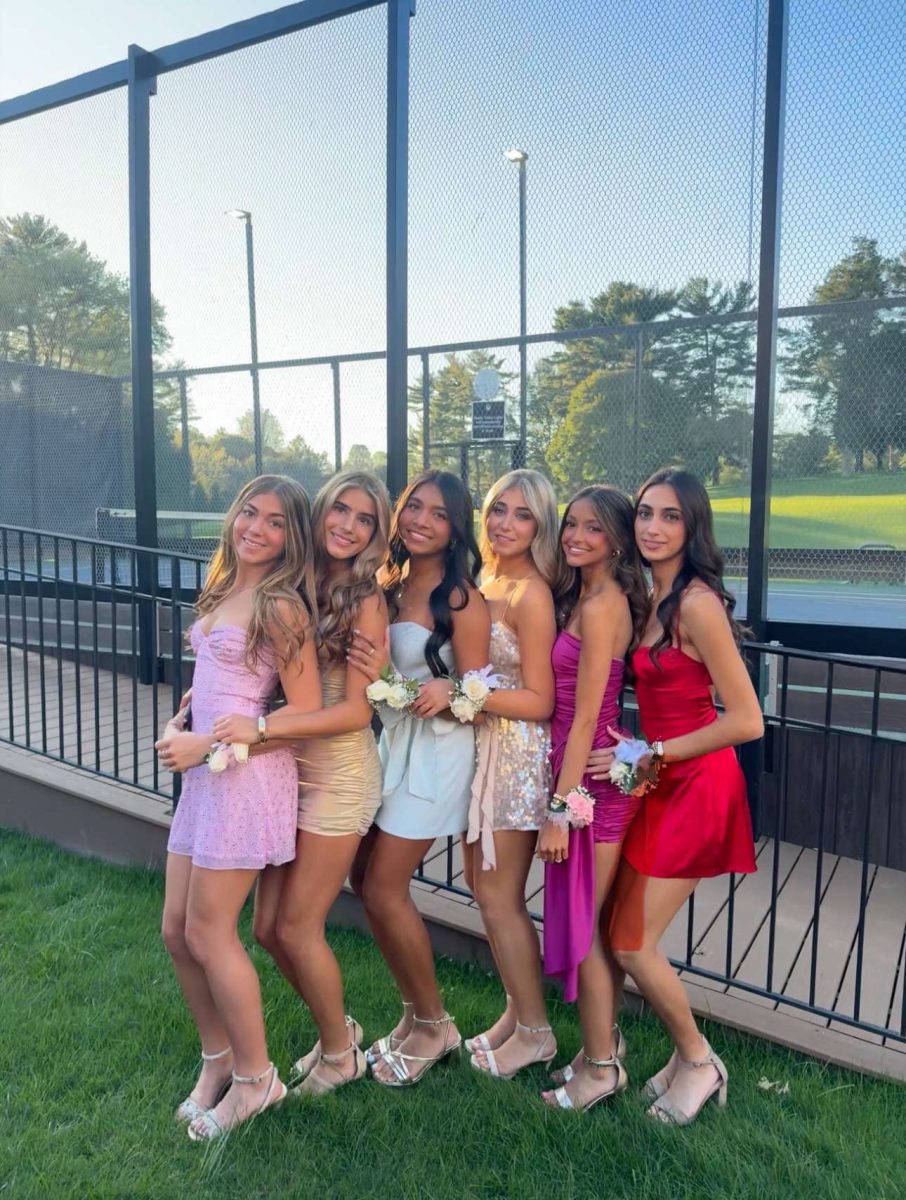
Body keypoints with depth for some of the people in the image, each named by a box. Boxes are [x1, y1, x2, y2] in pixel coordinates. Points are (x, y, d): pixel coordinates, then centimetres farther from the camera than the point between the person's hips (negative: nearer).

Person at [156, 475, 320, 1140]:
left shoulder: (281, 606, -13)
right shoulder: (224, 588, 11)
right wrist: (181, 719, 3)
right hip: (205, 774, 8)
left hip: (247, 775, -8)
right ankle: (218, 1060, 34)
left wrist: (209, 745, -13)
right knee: (177, 928, 13)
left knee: (206, 932, 2)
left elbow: (306, 714, -15)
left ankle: (255, 1077, 24)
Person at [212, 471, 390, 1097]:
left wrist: (259, 727, -23)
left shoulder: (365, 600, -12)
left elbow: (356, 711, -16)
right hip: (289, 768, 6)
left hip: (340, 774, -6)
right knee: (268, 926, 12)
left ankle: (340, 1055, 31)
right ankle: (337, 1026, 38)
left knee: (296, 929, 4)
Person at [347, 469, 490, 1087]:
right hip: (387, 743, 7)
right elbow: (375, 670, 11)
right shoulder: (389, 586, 6)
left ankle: (434, 1024, 21)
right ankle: (417, 1012, 30)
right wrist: (374, 672, -9)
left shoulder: (462, 600, -12)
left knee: (384, 885, -2)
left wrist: (447, 694, -30)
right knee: (365, 878, 10)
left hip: (434, 751, -7)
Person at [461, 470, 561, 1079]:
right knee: (482, 883, 16)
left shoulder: (531, 594, -17)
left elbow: (540, 700, -18)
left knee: (499, 896, 3)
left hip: (518, 752, -8)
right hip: (483, 746, 8)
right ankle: (518, 1011, 35)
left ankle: (535, 1032, 23)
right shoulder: (485, 582, 8)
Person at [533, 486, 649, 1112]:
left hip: (591, 779, -9)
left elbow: (586, 718, -19)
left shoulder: (601, 605, -18)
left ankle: (600, 1067, 23)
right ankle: (605, 1043, 35)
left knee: (583, 925, 5)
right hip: (591, 774, 9)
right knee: (591, 922, 19)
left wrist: (560, 809, -17)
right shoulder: (586, 597, 11)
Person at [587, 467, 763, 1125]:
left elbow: (747, 720, -21)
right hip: (660, 781, 8)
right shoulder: (649, 598, 6)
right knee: (627, 934, 11)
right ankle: (689, 1055, 32)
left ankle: (698, 1063, 25)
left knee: (631, 943, 0)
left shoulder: (696, 602, -19)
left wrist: (651, 753, -16)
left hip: (696, 786, -7)